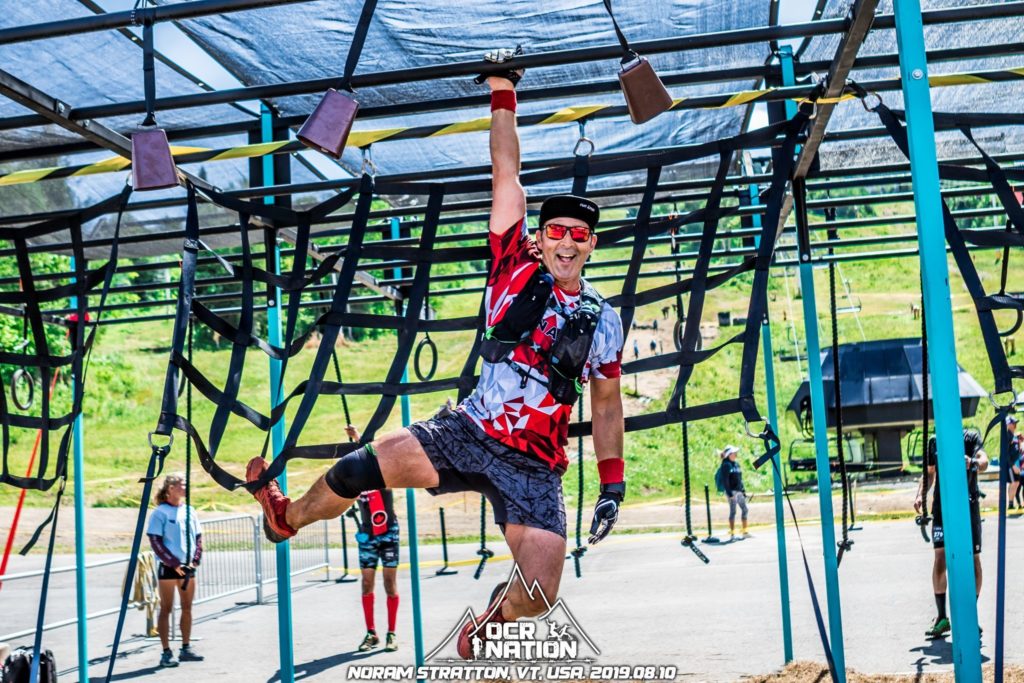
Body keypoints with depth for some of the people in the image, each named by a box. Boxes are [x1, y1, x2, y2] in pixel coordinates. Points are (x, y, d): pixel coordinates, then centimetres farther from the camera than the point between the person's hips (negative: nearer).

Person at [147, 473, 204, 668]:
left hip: (187, 567, 6)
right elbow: (156, 542, -12)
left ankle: (186, 648, 19)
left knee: (187, 608, 10)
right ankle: (167, 652, 2)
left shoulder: (190, 511, 10)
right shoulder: (160, 512, -8)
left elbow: (198, 538, 13)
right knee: (166, 609, -1)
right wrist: (174, 564, -14)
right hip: (168, 567, -6)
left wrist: (195, 561, -2)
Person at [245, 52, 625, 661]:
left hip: (535, 467, 0)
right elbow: (506, 176, -4)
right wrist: (503, 94, -8)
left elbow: (607, 405, 13)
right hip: (471, 432, 0)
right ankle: (289, 516, 13)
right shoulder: (516, 272, 1)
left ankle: (494, 620, 27)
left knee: (538, 596, -11)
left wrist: (613, 484, 9)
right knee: (369, 463, -19)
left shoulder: (603, 320, 5)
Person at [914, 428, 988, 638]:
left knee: (973, 559, 4)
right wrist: (920, 495, 4)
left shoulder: (971, 437, 0)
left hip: (968, 505, -2)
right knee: (940, 557, -8)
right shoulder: (934, 442, 11)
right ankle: (941, 617, -1)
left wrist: (973, 462, -42)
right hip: (942, 505, 2)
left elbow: (984, 462, -18)